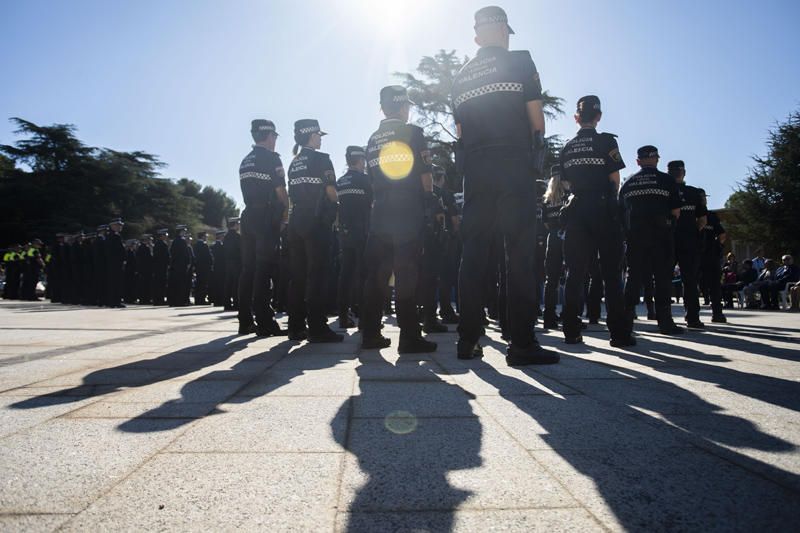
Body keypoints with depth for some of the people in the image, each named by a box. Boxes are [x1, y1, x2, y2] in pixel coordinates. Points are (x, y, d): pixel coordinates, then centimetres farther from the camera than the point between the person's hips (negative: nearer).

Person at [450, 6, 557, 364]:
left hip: (474, 170, 5)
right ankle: (522, 344, -9)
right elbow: (536, 117, 1)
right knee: (519, 253, -7)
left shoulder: (461, 77, 17)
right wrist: (536, 153, 16)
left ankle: (468, 339, 5)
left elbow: (460, 129, 16)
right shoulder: (520, 61, 4)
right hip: (515, 165, -4)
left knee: (473, 253, 4)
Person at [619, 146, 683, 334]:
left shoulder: (628, 183, 9)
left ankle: (627, 317, 4)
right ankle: (665, 321, 1)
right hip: (660, 235, -3)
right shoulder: (666, 180, 1)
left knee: (634, 277, 7)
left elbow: (621, 211, 11)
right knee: (663, 278, 1)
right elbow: (676, 211, -1)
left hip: (634, 236, 3)